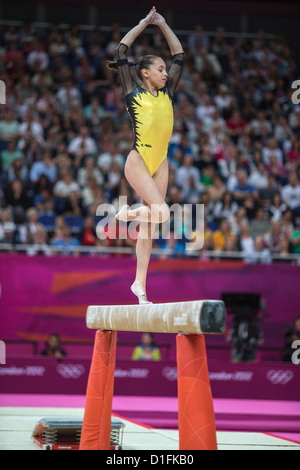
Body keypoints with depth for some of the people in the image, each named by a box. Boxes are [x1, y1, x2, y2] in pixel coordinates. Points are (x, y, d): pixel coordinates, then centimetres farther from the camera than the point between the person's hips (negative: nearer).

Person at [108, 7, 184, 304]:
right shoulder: (133, 91, 1)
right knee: (161, 211, -21)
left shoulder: (167, 92, 14)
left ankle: (140, 283, 8)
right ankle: (125, 214, 9)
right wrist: (144, 24, 5)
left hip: (160, 163, 6)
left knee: (149, 224, 4)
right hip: (138, 161, -5)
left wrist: (163, 25, 21)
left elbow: (179, 56, 21)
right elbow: (121, 52, -2)